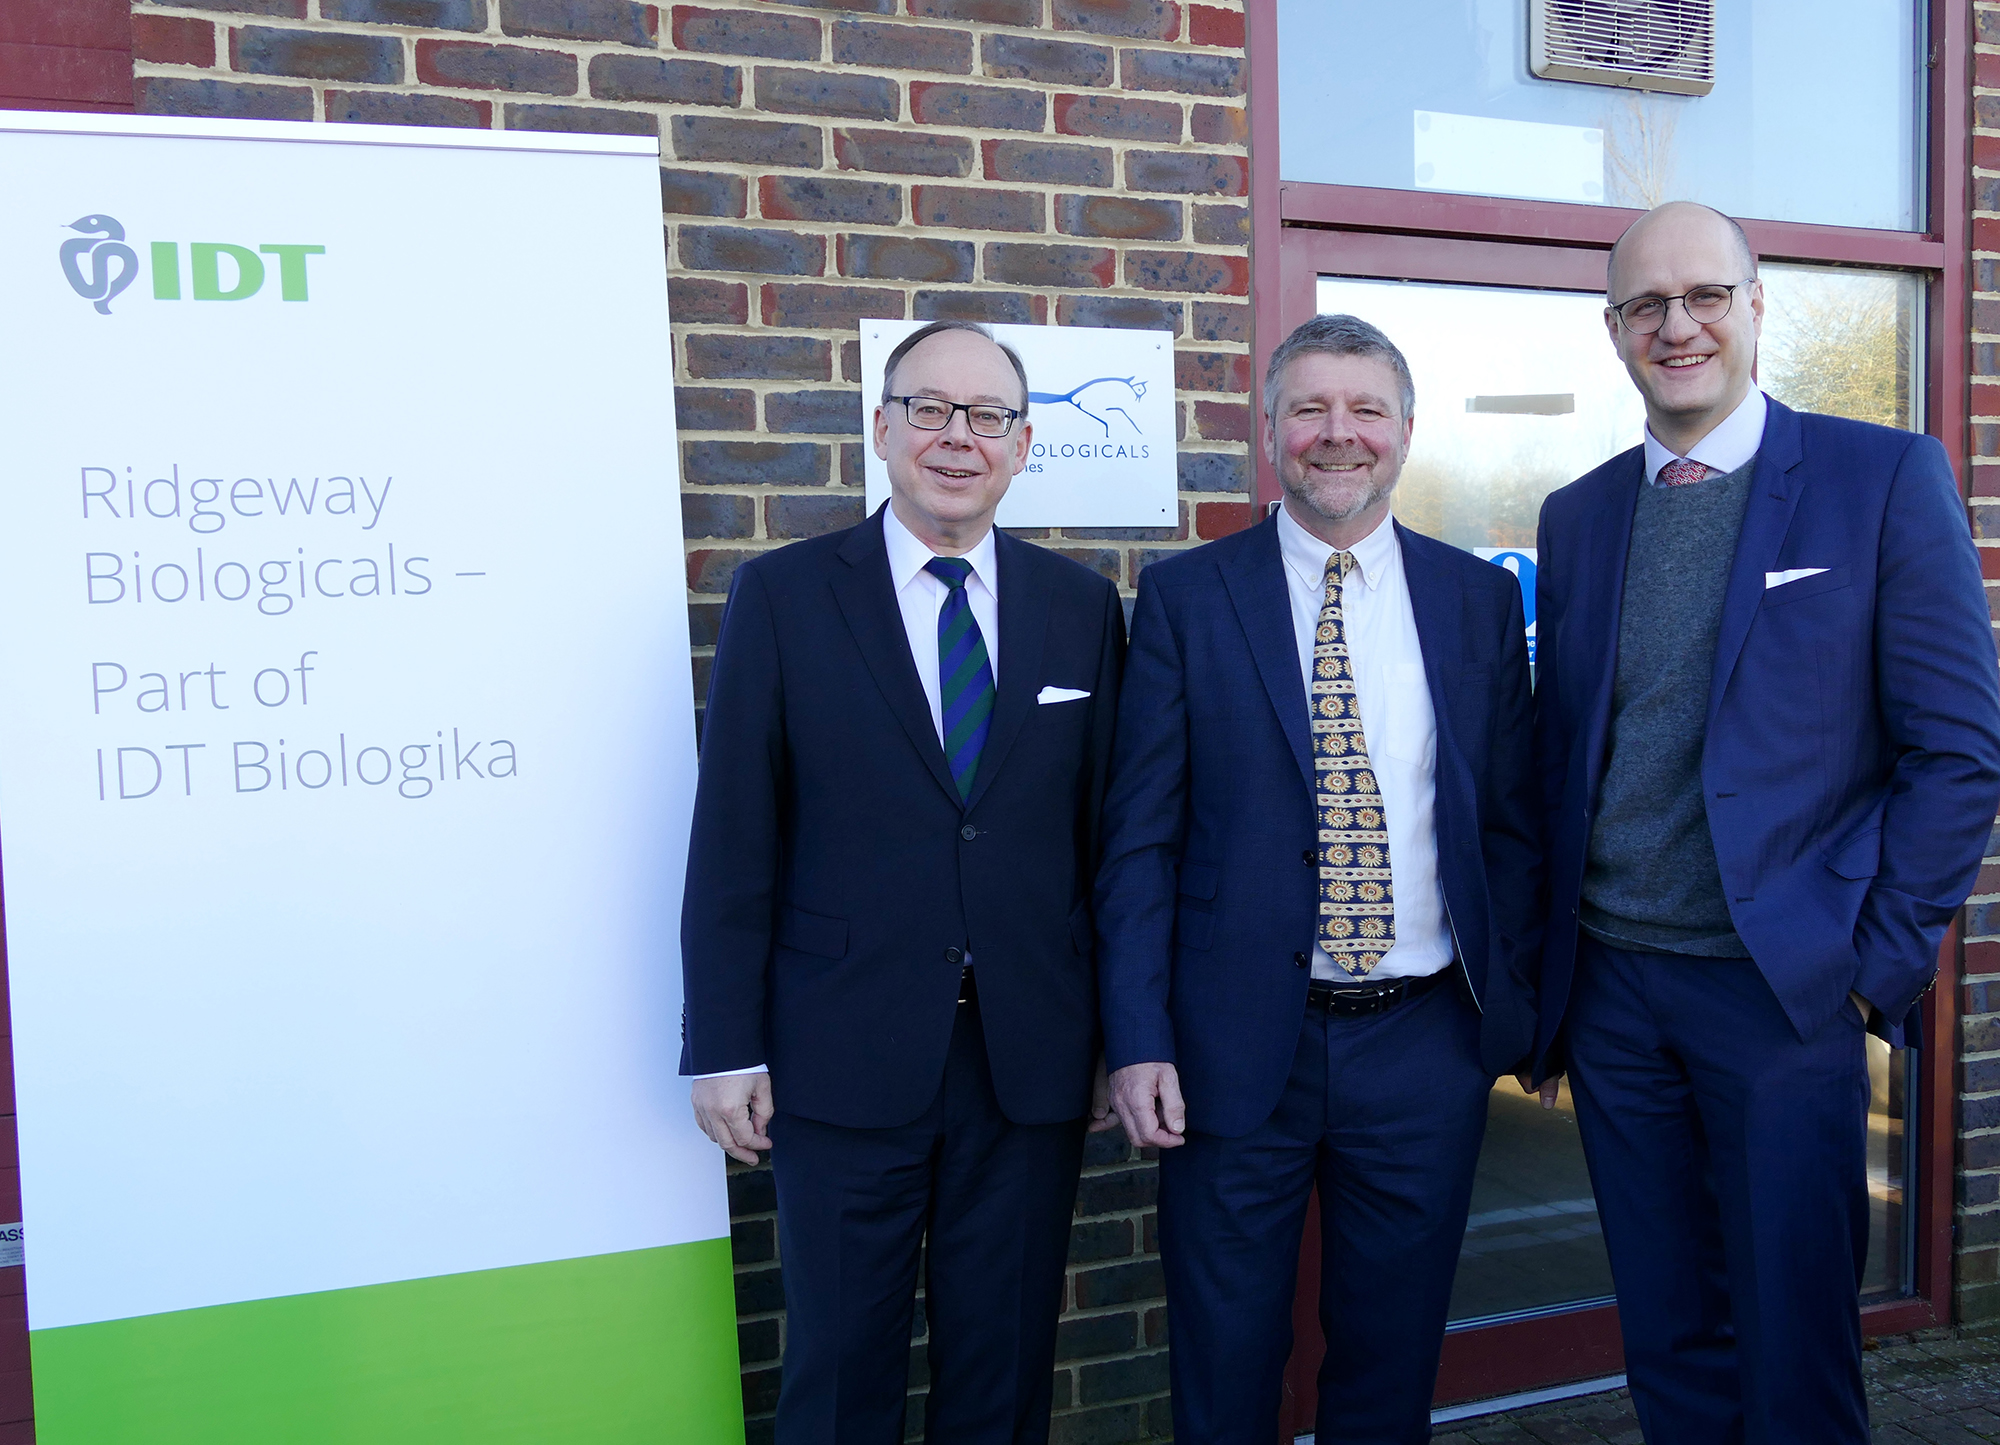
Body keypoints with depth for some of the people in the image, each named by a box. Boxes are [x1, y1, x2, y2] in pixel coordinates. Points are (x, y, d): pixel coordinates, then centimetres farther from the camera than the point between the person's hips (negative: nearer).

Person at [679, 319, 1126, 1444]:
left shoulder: (1083, 606, 5)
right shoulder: (782, 595, -2)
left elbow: (1108, 833, 6)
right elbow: (733, 838, -3)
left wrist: (1119, 1034, 6)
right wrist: (725, 1051, -5)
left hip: (1033, 1061, 2)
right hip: (845, 1060, -2)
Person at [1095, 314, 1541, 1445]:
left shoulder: (1480, 599, 5)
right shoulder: (1185, 598, -2)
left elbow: (1513, 824, 8)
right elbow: (1141, 838, -4)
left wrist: (1516, 1006, 2)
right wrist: (1139, 1042, -9)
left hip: (1427, 1043, 2)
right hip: (1238, 1044, -1)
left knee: (1394, 1354, 17)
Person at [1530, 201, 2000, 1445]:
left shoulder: (1887, 477, -4)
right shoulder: (1577, 516, 9)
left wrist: (1884, 959, -8)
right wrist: (1546, 973, 8)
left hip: (1783, 989, -4)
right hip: (1609, 985, 4)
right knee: (1667, 1342, 15)